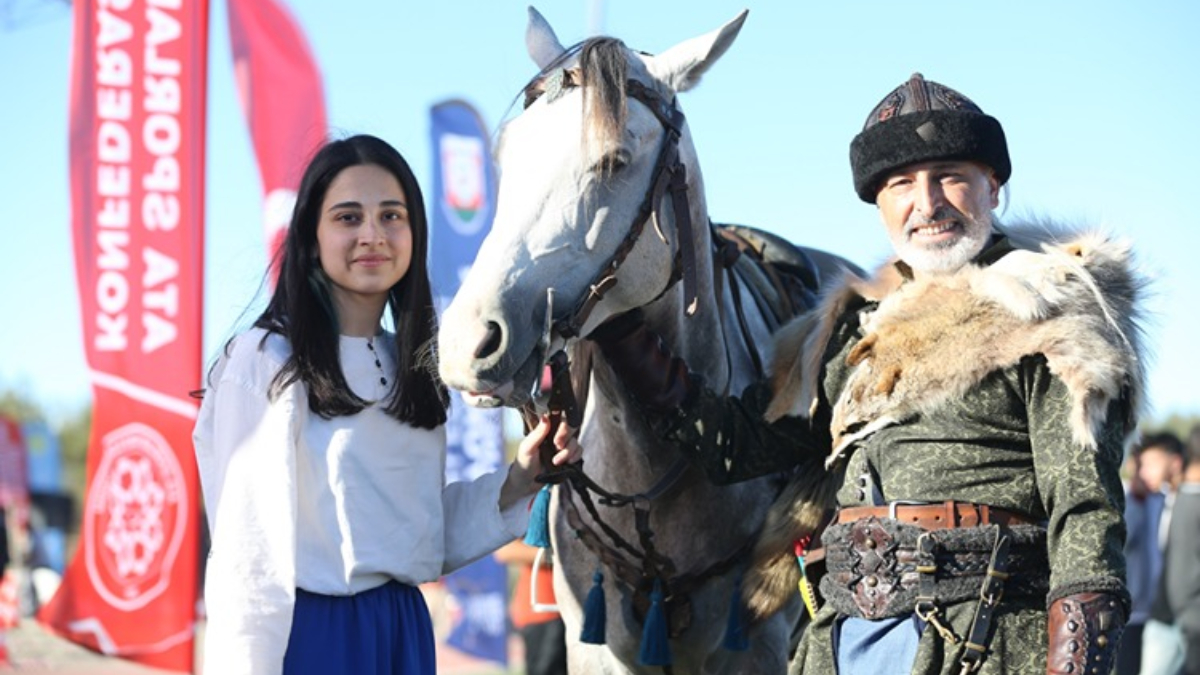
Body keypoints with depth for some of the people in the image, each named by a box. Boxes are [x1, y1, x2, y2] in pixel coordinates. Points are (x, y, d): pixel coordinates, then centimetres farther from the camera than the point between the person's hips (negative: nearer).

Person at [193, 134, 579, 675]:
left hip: (403, 626, 7)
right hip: (308, 629, -6)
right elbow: (248, 554, -14)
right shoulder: (264, 362, -12)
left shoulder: (412, 368, 9)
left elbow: (420, 536, 11)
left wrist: (515, 484, 0)